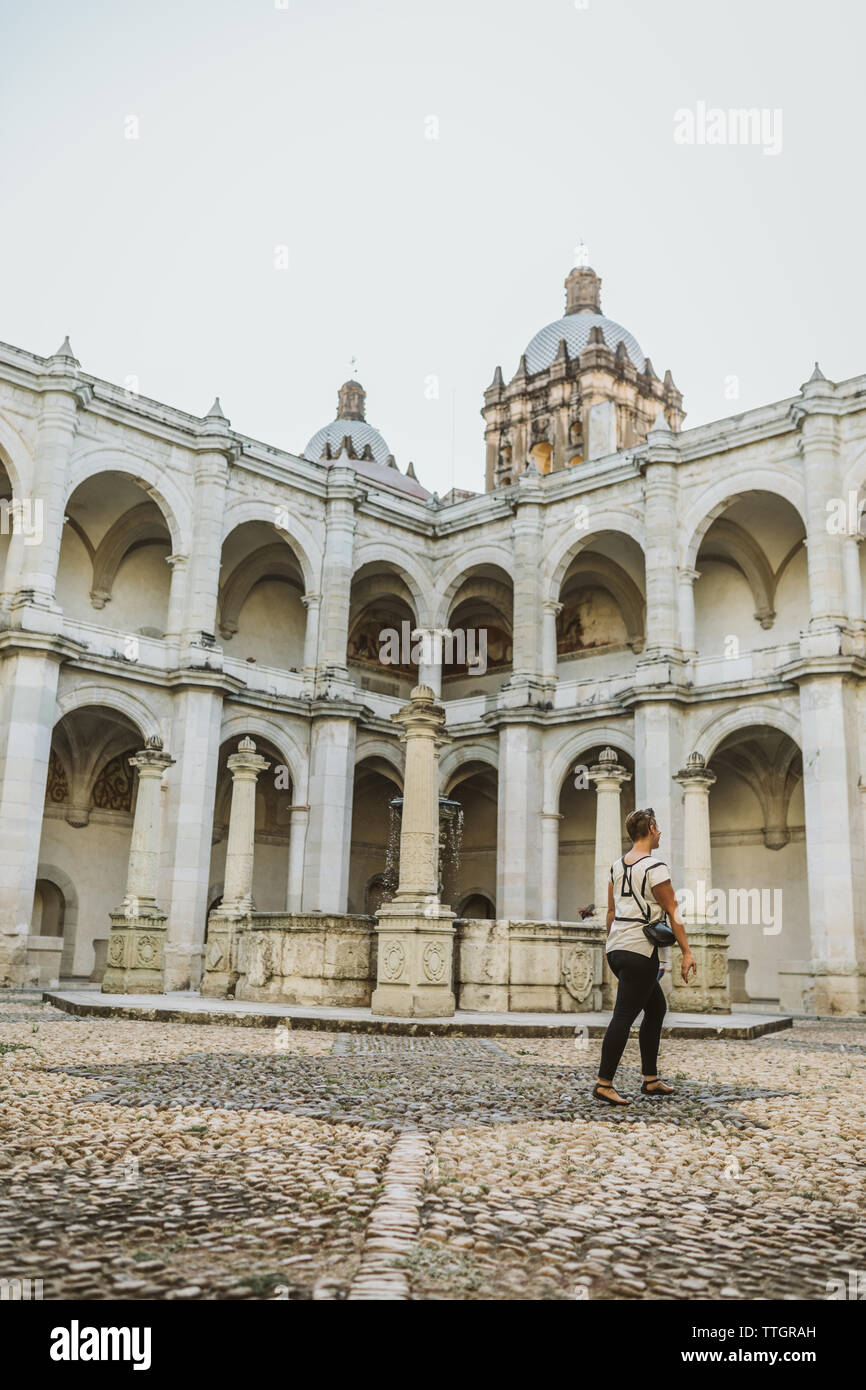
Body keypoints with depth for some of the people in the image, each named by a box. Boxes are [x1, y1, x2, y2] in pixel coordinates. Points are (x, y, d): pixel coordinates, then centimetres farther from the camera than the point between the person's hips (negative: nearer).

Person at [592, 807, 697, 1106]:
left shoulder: (617, 866, 13)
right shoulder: (654, 866, -10)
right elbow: (672, 912, -10)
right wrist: (686, 952, -7)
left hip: (616, 948, 8)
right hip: (640, 950, -8)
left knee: (656, 1007, 18)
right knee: (624, 1016, -6)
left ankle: (651, 1080, 21)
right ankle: (604, 1084, -6)